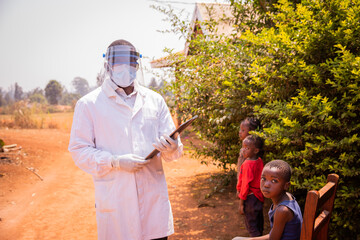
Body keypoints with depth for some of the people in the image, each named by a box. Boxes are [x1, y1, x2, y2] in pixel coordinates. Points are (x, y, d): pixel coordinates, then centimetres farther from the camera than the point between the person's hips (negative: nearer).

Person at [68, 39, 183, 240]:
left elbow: (174, 145, 10)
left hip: (153, 196, 3)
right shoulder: (89, 104, 2)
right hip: (114, 199, -2)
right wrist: (116, 162, -15)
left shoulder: (155, 100, 10)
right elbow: (79, 150, -1)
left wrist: (171, 149, -14)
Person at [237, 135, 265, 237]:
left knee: (250, 224, 3)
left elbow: (245, 185, -21)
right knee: (259, 222, 23)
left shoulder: (248, 164, -24)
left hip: (250, 198, -8)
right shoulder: (259, 161, -2)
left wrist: (241, 203, -14)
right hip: (259, 197, 8)